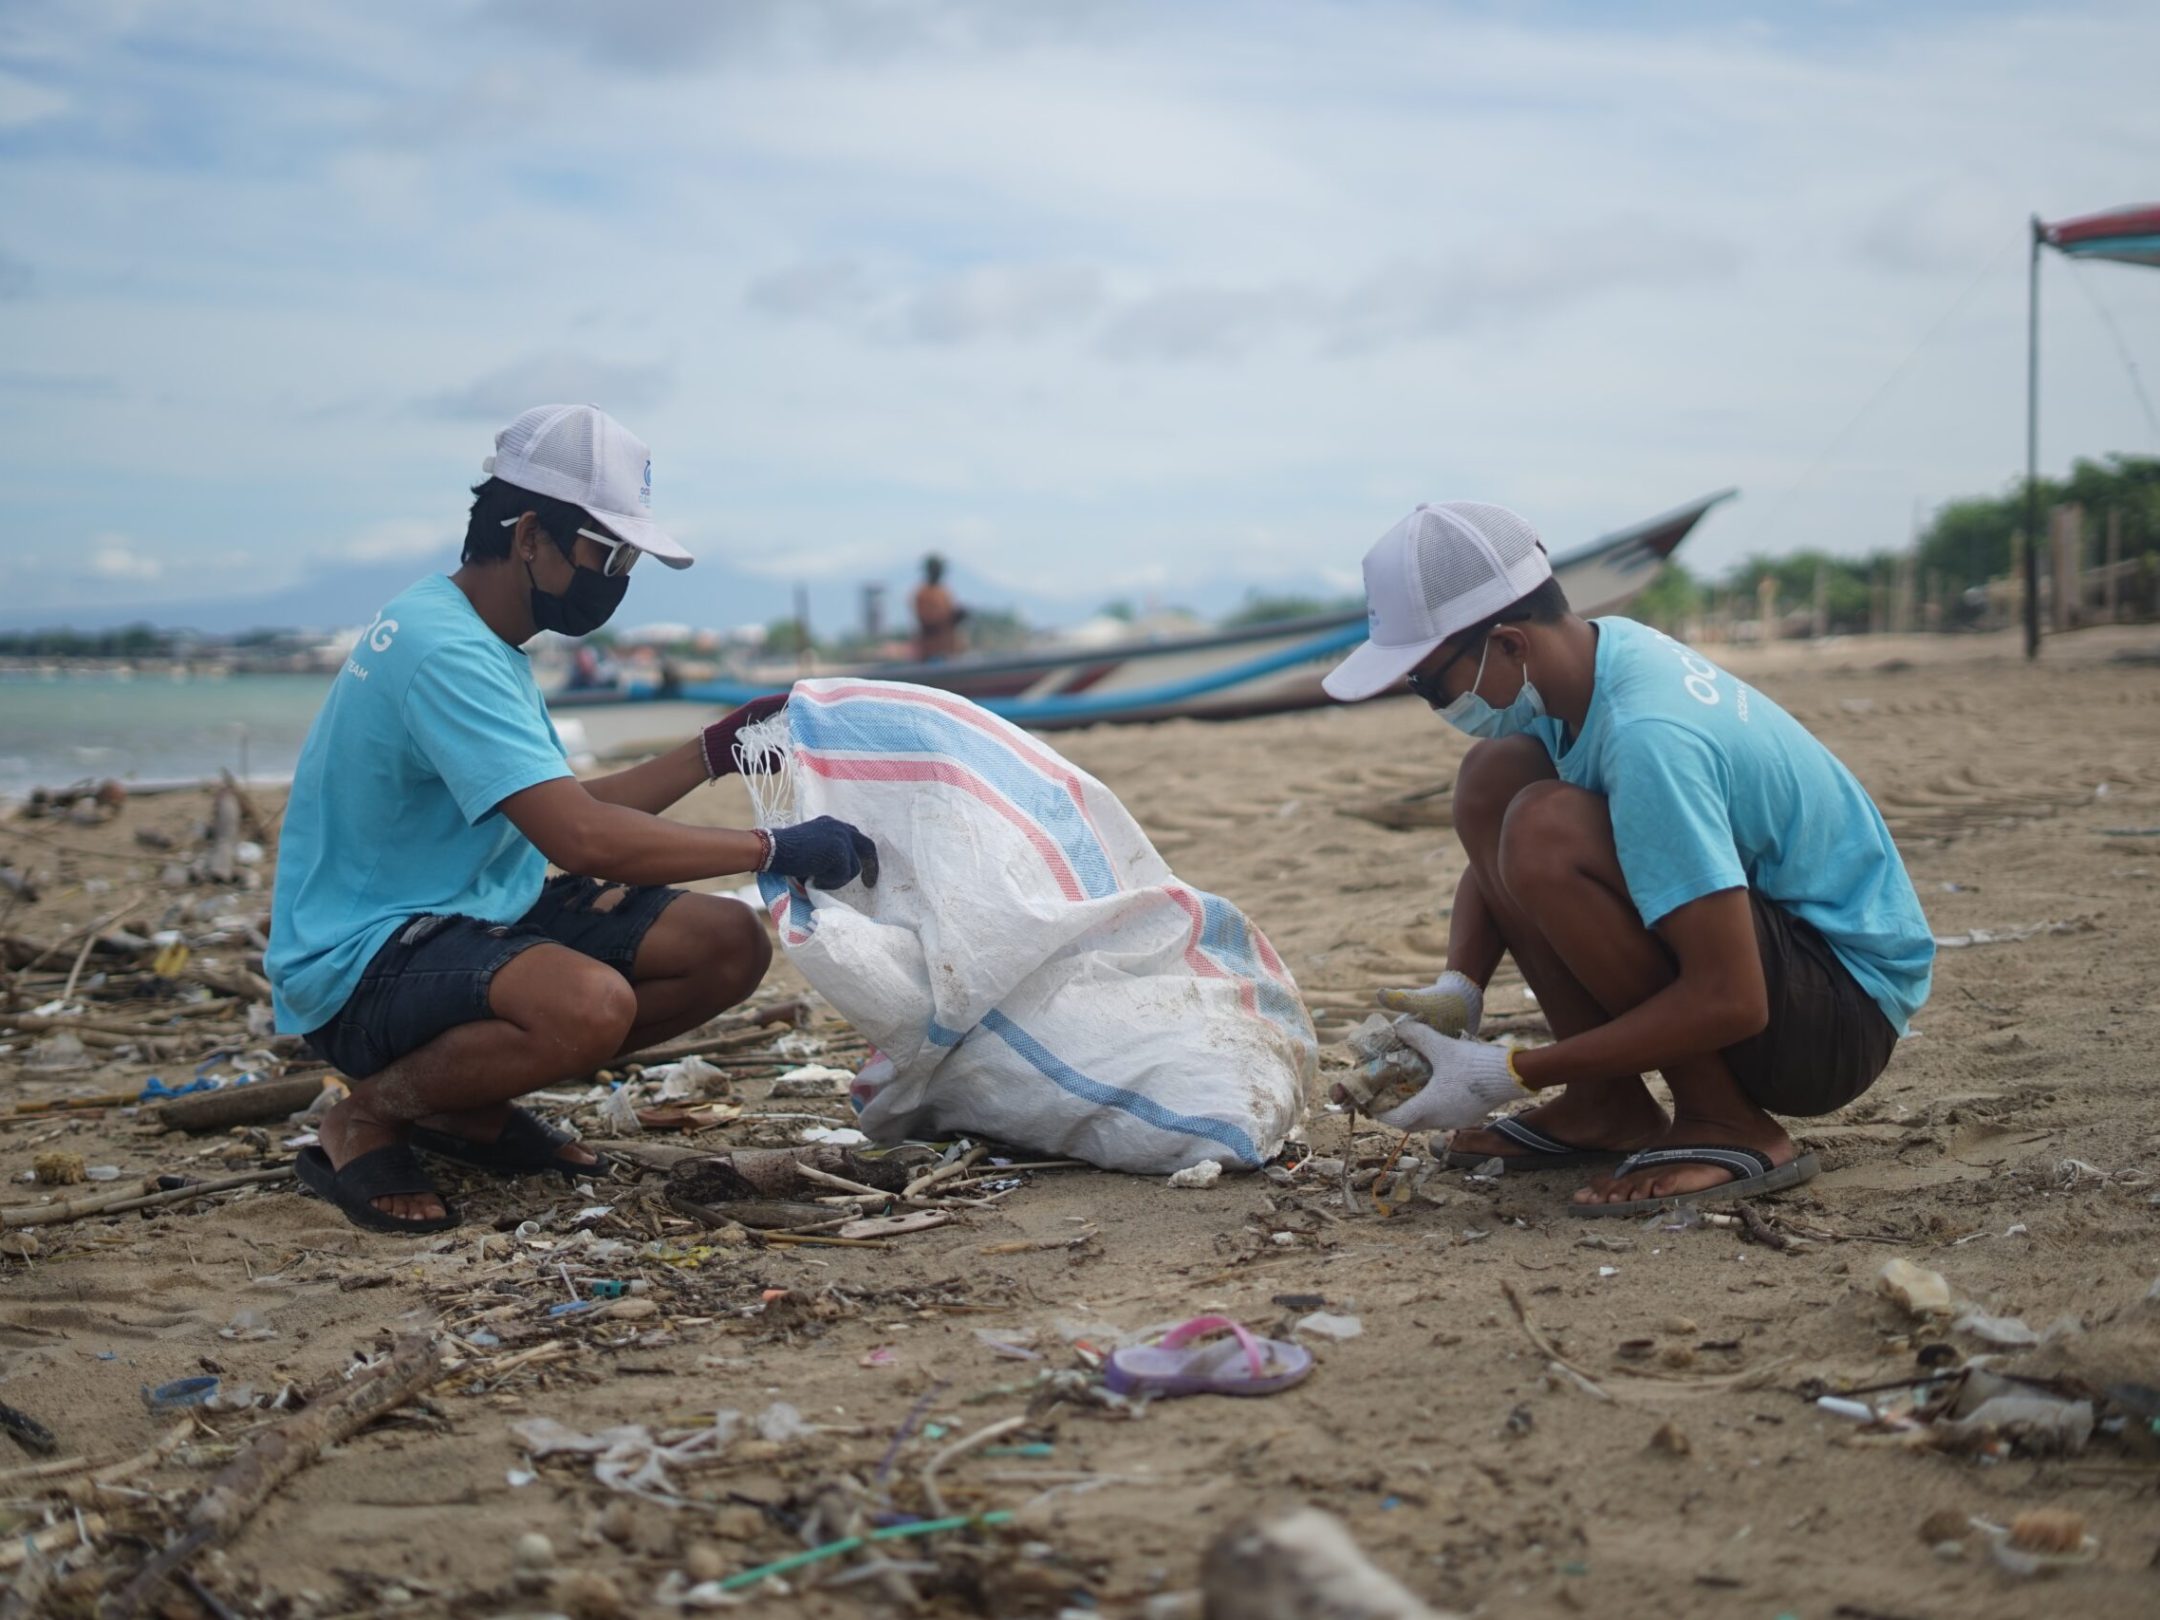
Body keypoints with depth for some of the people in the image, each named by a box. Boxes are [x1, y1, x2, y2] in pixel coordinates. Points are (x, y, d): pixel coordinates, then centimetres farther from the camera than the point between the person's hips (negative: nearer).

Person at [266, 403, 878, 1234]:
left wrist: (715, 750, 7)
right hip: (364, 966, -10)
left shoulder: (479, 640, 11)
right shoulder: (442, 650, -22)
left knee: (730, 945, -1)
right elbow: (582, 838, -30)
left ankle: (471, 1103, 9)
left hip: (481, 916, 10)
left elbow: (568, 808, 16)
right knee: (590, 1002, -38)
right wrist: (775, 848, -25)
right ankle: (366, 1118, -9)